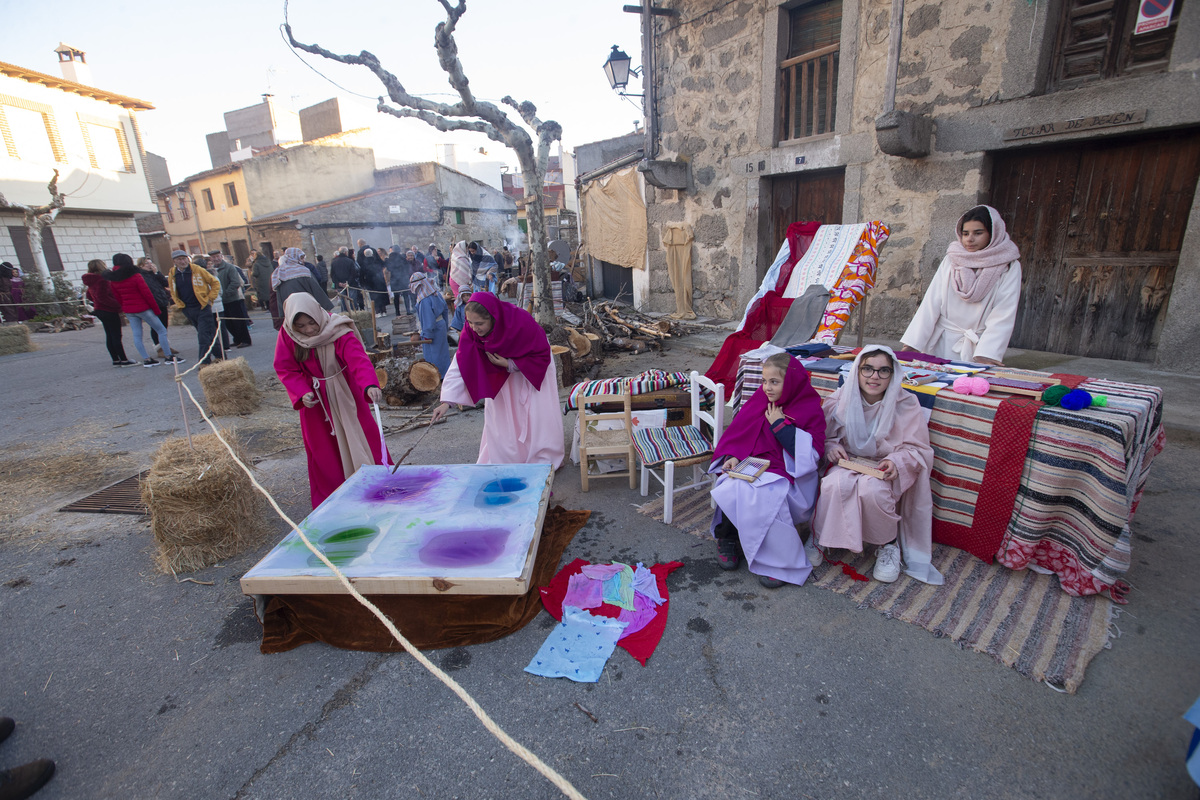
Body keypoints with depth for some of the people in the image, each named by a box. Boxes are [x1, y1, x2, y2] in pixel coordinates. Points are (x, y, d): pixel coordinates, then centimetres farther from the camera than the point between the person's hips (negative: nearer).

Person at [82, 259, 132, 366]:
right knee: (117, 336, -7)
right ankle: (124, 360, -5)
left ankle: (115, 360, 15)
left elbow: (90, 296, 21)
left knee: (109, 336, 11)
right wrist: (118, 305, -18)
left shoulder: (92, 281, 13)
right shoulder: (101, 280, -16)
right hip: (109, 311, -9)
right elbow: (102, 297, -23)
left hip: (100, 310, 9)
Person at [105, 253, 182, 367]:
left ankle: (146, 359, 8)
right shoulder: (135, 276, -12)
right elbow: (147, 294, -13)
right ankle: (169, 356, -1)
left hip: (128, 311, 6)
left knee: (137, 335, 8)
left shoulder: (114, 280, 5)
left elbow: (117, 298, 8)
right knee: (161, 331, 1)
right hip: (143, 309, -6)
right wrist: (156, 309, -7)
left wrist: (125, 308, 18)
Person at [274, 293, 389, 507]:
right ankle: (329, 500, 24)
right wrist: (302, 393, -23)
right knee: (321, 447, 8)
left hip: (345, 393, -2)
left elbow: (358, 359, -39)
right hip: (315, 398, 2)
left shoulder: (338, 330, -24)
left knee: (361, 437, 4)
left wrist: (370, 385, -57)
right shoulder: (287, 334, -14)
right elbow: (285, 369, -5)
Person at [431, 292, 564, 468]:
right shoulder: (471, 330, -26)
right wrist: (446, 401, -33)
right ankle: (500, 460, 18)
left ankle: (544, 459, 14)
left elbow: (542, 355, -24)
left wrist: (510, 365, -32)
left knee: (538, 413, -3)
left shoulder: (521, 321, -37)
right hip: (501, 375, 3)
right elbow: (460, 364, -26)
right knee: (499, 416, 2)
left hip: (532, 368, -3)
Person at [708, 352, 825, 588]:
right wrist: (732, 456, -10)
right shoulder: (759, 401, 7)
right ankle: (727, 539, 1)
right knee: (730, 487, -28)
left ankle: (777, 561, -14)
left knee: (765, 494, -34)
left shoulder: (810, 410, -3)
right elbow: (737, 434, 10)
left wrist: (780, 424, -15)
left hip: (786, 474, -3)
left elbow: (811, 454, -13)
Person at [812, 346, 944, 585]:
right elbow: (825, 437, 8)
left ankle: (889, 545, -5)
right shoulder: (840, 400, -3)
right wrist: (832, 447, -15)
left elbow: (918, 449, -3)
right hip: (848, 464, 1)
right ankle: (820, 538, -7)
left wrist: (897, 462, -24)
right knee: (833, 484, -34)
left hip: (885, 471, -1)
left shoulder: (906, 404, -7)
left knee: (871, 489, -36)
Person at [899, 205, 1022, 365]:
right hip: (943, 344, 2)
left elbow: (1003, 316, -9)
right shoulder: (951, 260, 5)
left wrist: (986, 354, -22)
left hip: (978, 346, -1)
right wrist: (912, 343, -11)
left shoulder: (1009, 267, -1)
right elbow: (931, 303, -2)